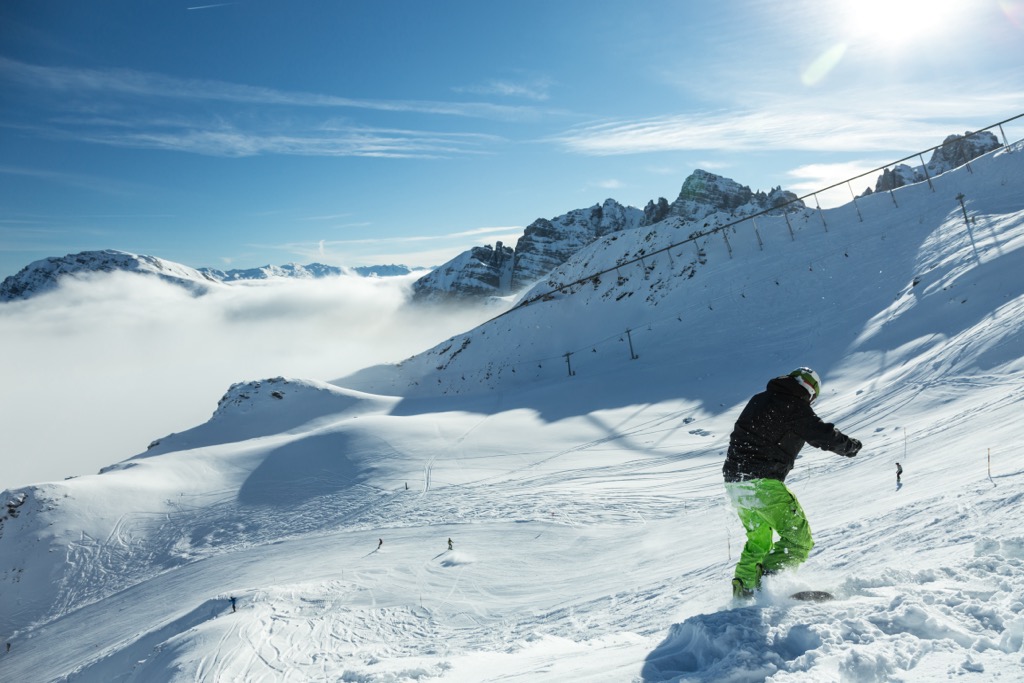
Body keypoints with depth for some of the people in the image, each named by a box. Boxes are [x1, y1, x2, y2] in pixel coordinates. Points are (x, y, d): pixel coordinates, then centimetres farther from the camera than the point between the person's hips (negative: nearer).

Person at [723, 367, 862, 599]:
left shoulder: (759, 399, 16)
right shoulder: (795, 407, -7)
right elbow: (824, 435, -4)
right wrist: (850, 445, 14)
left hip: (735, 483, 9)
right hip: (762, 483, -9)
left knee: (758, 539, 26)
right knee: (799, 538, -3)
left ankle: (744, 587, 21)